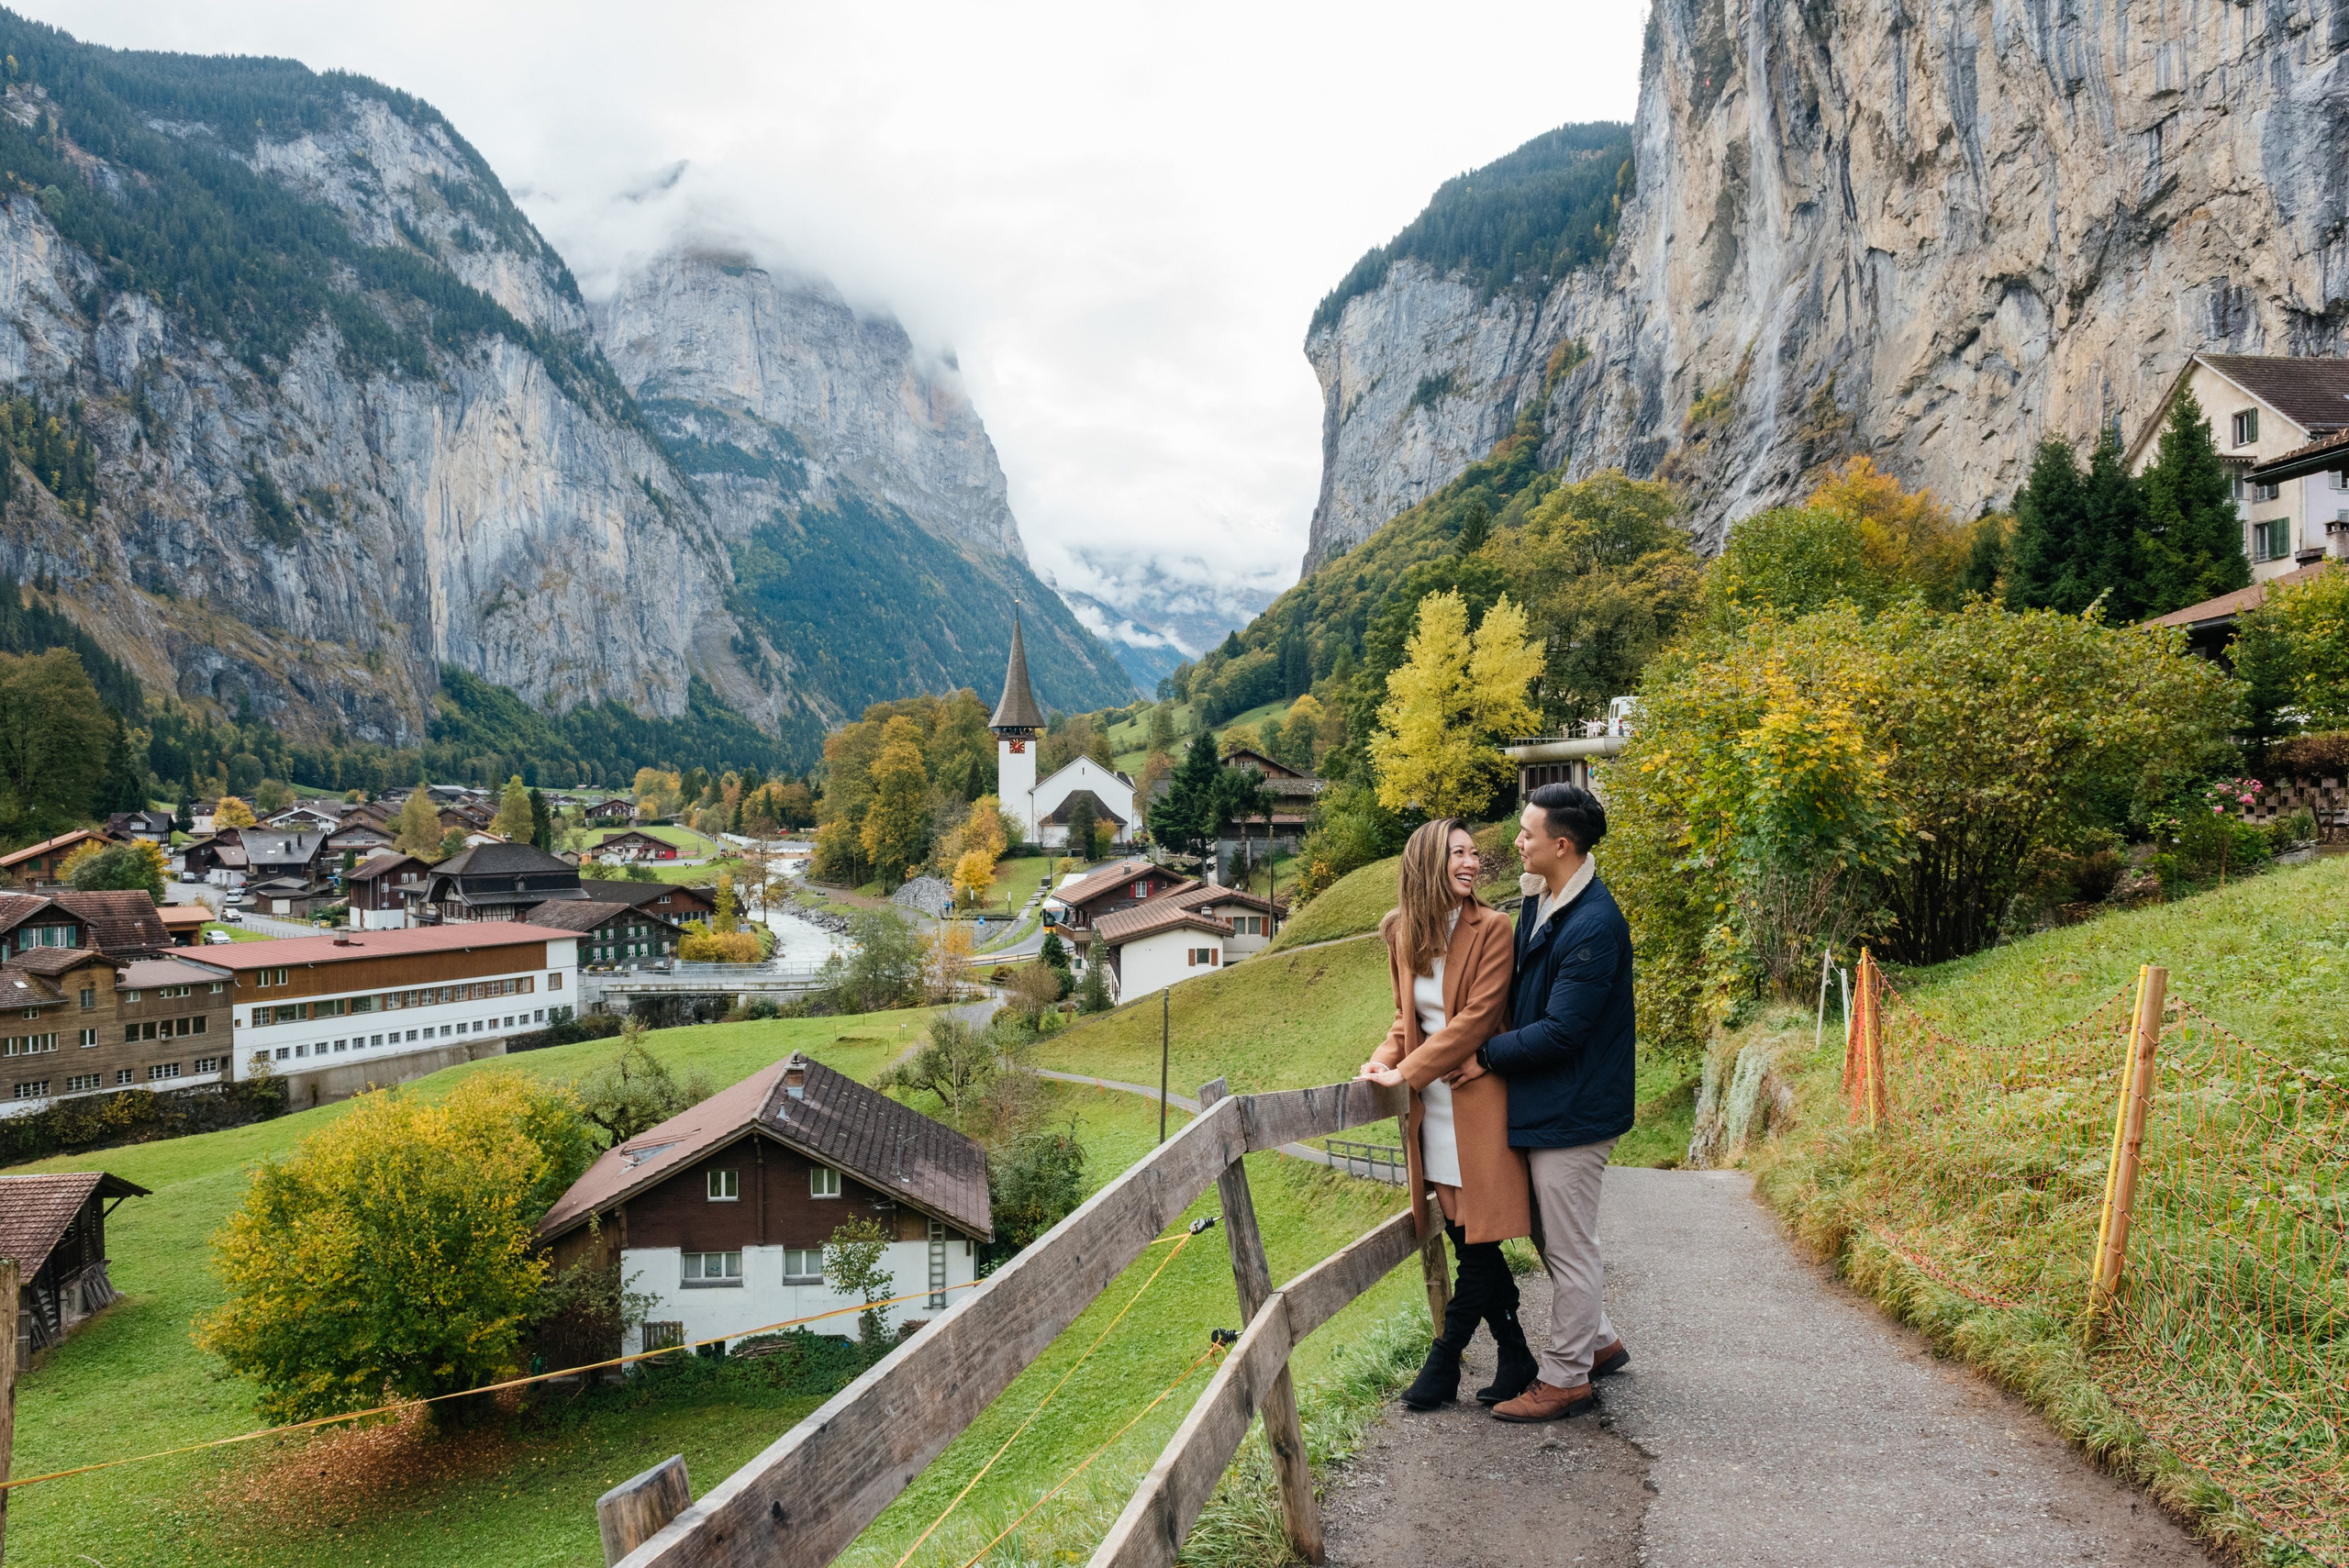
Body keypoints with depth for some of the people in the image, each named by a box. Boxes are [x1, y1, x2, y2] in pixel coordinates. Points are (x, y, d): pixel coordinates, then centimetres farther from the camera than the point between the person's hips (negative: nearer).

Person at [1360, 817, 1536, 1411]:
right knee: (1465, 1236, 10)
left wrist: (1408, 1071, -16)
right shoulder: (1405, 937, 7)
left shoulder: (1493, 928, -9)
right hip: (1432, 1105, 5)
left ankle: (1443, 1364, 15)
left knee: (1477, 1240, 0)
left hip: (1478, 1099, -5)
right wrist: (1385, 1057, -2)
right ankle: (1516, 1358, 25)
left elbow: (1477, 1016, -15)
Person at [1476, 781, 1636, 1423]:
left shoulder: (1595, 925, -25)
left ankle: (1566, 1379, 20)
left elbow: (1560, 1032, -24)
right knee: (1549, 1237, 22)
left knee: (1569, 1250, 5)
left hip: (1572, 1111, -10)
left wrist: (1486, 1053, -16)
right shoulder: (1542, 901, 4)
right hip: (1544, 1104, 10)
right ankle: (1599, 1341, 40)